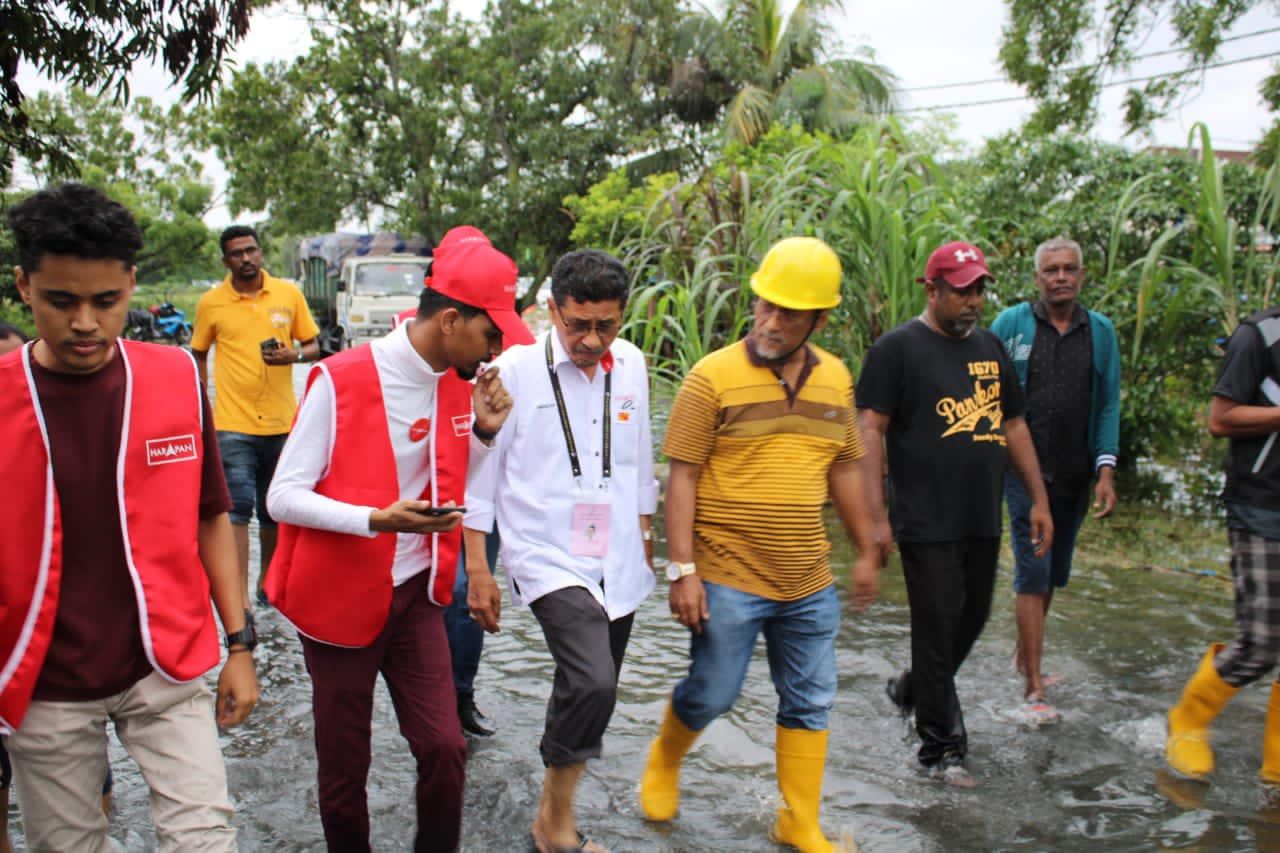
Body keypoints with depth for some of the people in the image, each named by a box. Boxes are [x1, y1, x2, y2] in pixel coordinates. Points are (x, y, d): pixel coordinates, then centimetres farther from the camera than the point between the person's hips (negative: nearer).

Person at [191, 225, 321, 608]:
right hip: (233, 423, -2)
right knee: (237, 510, -9)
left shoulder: (289, 294, 3)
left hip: (282, 421, 2)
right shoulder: (211, 303, 1)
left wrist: (294, 355, -12)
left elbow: (313, 347, 9)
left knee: (274, 511, 15)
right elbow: (198, 356, 13)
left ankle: (267, 583, 33)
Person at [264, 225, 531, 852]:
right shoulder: (341, 379, -18)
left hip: (414, 594, 5)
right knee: (346, 766, 8)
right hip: (340, 595, -4)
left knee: (444, 748, -1)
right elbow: (283, 496, -17)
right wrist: (377, 519, -31)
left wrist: (484, 431, -7)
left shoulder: (458, 382, 1)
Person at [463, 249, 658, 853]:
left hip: (619, 565, 5)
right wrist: (477, 568, -4)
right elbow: (480, 472, -4)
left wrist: (643, 539, 22)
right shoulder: (516, 370, -10)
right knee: (592, 684, -23)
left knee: (590, 697, 12)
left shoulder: (631, 365, 4)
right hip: (549, 559, -5)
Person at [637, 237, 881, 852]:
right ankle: (664, 760, 38)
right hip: (727, 579, -5)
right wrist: (682, 570, -15)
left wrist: (867, 552, 16)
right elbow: (682, 477, -11)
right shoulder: (714, 376, -11)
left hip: (809, 582, 5)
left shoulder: (835, 378, 6)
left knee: (809, 703, 12)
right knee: (712, 694, 7)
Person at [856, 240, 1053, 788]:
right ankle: (941, 748, 12)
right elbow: (870, 429, -11)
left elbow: (1014, 425, 20)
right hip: (927, 523, -7)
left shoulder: (990, 348, 14)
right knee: (937, 628, -1)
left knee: (972, 618, 15)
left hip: (983, 520, 7)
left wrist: (1039, 498, 16)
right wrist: (875, 514, -17)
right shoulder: (898, 348, -6)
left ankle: (914, 689, 41)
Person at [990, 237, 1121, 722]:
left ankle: (1023, 653, 34)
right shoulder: (1011, 324, -2)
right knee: (1034, 572, -7)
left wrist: (1106, 471, -1)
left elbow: (1108, 406, 7)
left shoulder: (1100, 332, 7)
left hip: (1074, 475, 4)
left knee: (1054, 572, 13)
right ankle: (1034, 689, -3)